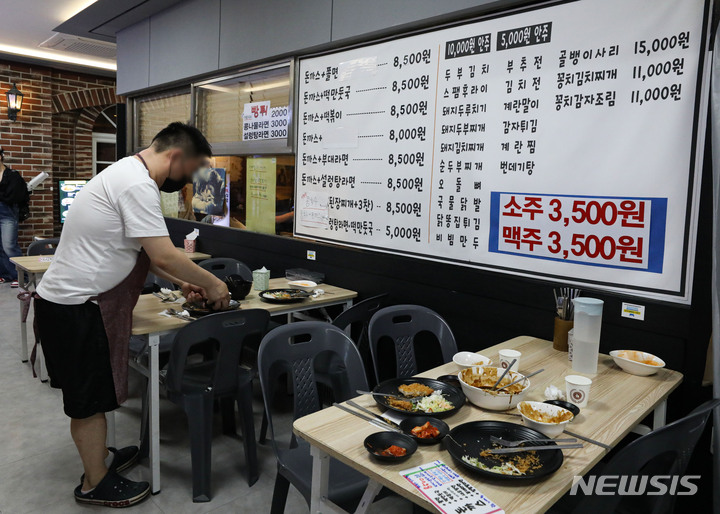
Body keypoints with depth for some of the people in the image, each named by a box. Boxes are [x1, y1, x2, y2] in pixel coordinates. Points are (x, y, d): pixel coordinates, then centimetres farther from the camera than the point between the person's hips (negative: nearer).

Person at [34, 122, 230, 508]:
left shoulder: (127, 173, 13)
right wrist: (211, 284, -11)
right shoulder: (137, 184, -21)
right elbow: (164, 256, -25)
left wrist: (182, 283, 12)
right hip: (76, 306, -10)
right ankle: (95, 485, 20)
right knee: (90, 398, 4)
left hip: (67, 300, 10)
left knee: (89, 394, 21)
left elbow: (143, 251, 18)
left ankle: (99, 457, 38)